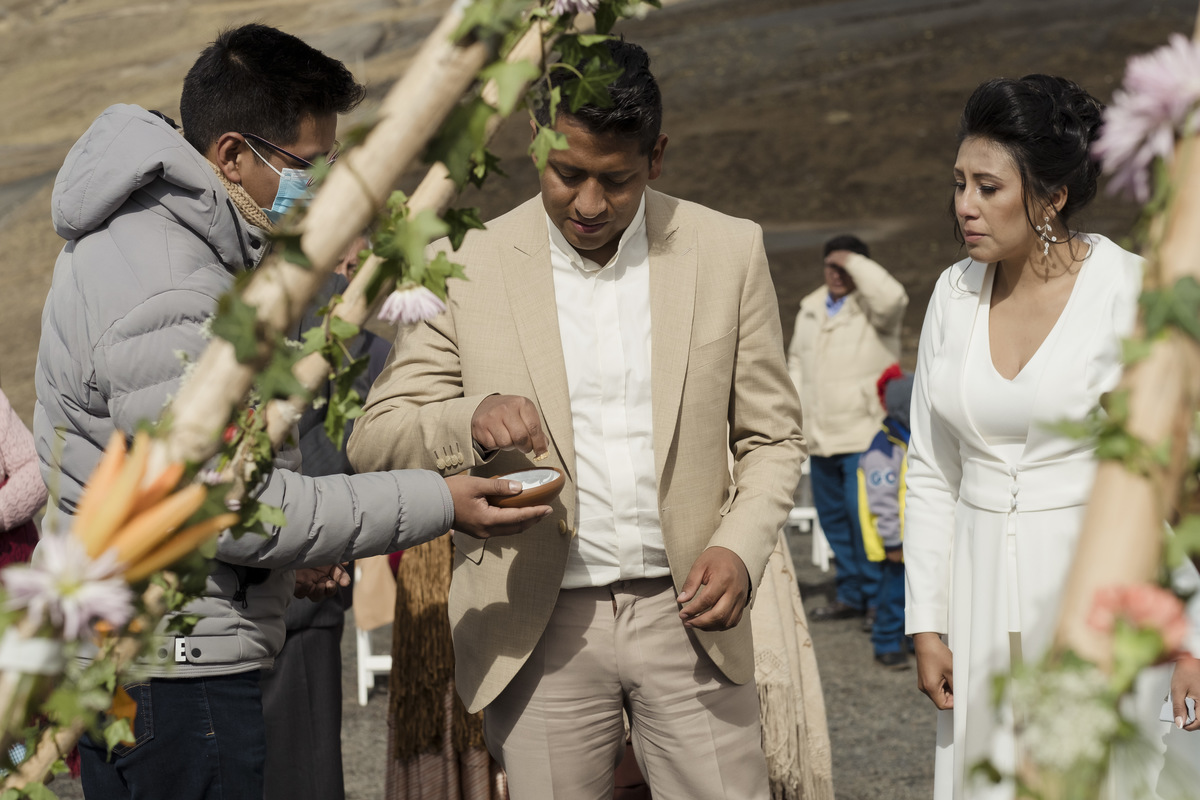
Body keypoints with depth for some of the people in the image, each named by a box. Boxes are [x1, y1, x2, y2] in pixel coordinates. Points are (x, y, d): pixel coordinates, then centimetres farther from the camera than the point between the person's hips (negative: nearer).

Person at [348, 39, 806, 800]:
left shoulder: (730, 252, 3)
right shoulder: (467, 268, 0)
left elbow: (772, 436, 8)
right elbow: (375, 441, -2)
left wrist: (741, 548, -10)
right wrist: (471, 421, -22)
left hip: (688, 616, 1)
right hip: (539, 630, 0)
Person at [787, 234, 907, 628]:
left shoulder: (871, 307, -5)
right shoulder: (810, 308, 16)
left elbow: (892, 298, -30)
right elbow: (797, 360, 25)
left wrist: (853, 262, -19)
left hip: (864, 434, -7)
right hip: (821, 436, 7)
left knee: (865, 516, -11)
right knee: (833, 517, 11)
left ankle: (879, 599, -2)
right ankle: (849, 594, 22)